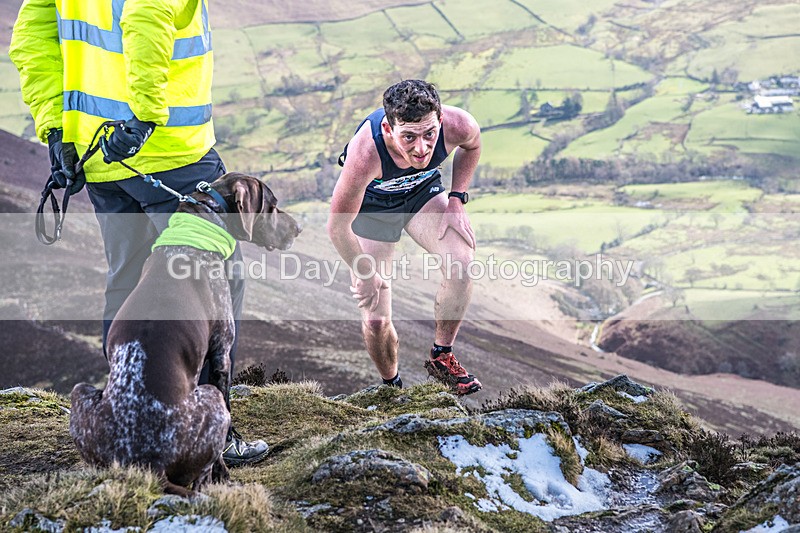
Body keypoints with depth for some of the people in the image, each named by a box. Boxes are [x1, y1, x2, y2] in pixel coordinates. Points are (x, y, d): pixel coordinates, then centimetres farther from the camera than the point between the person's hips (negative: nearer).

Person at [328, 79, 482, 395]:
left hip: (423, 191, 3)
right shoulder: (365, 153, -43)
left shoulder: (457, 125, -32)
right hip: (371, 204, -3)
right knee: (376, 320, -6)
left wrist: (457, 199, -9)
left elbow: (472, 145, -2)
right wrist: (366, 273, -14)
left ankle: (442, 356, -1)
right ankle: (391, 386, 25)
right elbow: (337, 227, -27)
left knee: (461, 262, -24)